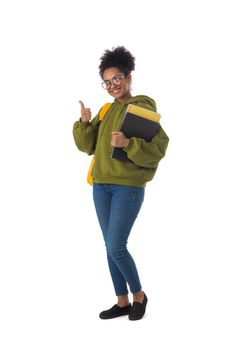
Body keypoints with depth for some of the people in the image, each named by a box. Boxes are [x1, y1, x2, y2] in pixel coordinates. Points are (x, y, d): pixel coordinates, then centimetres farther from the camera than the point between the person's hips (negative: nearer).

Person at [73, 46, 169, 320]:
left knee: (116, 248, -9)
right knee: (111, 247, 9)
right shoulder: (107, 110, 14)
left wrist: (129, 143, -29)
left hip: (128, 187, -7)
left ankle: (139, 295, 14)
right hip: (102, 186, 7)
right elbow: (87, 146, 11)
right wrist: (84, 122, -6)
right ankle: (122, 302, 21)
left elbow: (158, 149, -15)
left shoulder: (143, 108, -6)